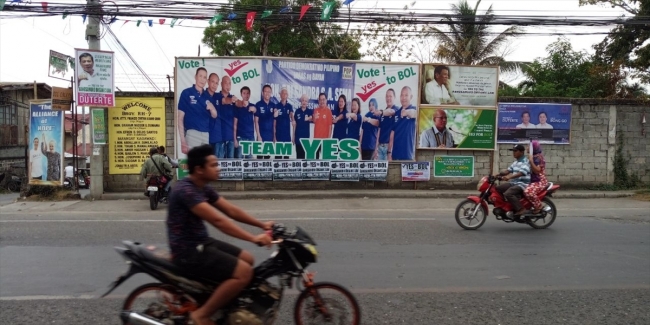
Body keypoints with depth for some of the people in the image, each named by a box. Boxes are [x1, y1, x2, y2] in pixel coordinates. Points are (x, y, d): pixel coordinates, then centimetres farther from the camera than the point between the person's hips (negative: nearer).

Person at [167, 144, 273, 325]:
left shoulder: (204, 188, 9)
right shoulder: (186, 190, -22)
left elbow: (231, 210, 12)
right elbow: (217, 221, -29)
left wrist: (262, 225, 8)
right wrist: (253, 239, -30)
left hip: (201, 242, 10)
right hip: (188, 251, -10)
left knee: (248, 260, 10)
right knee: (244, 272, -19)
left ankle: (230, 307, 21)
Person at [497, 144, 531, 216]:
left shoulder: (525, 162, -12)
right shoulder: (516, 162, 18)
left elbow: (522, 173, -28)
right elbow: (508, 170, 19)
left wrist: (509, 177, -41)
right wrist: (498, 174, 2)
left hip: (522, 184, -10)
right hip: (514, 183, 10)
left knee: (508, 194, -31)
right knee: (498, 188, 0)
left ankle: (521, 209, -22)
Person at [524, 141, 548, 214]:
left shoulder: (538, 157, -13)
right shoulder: (533, 157, 17)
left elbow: (537, 170, -24)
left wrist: (531, 161, -26)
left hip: (540, 181, -11)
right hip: (533, 181, 11)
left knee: (528, 192, -35)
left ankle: (538, 206, -13)